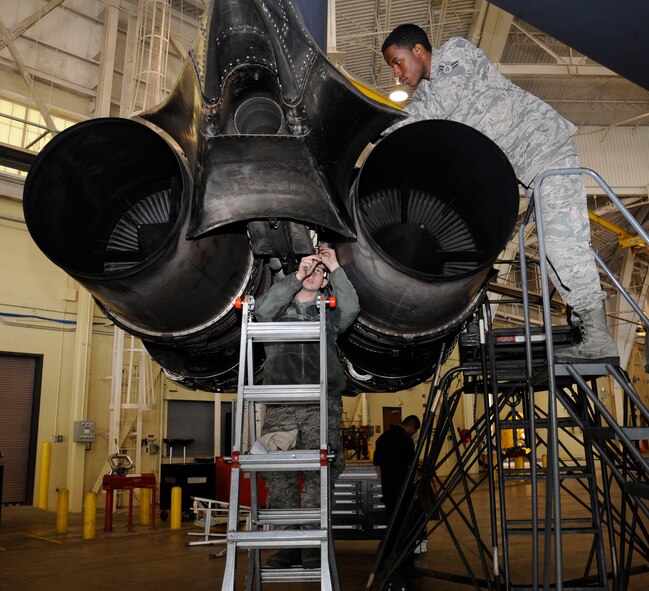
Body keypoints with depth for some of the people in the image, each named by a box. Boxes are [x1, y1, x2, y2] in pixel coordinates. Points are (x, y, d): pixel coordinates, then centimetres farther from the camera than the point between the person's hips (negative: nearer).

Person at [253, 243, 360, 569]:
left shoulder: (329, 313, 21)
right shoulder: (279, 310, 20)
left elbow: (350, 308, 0)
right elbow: (263, 309, -3)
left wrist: (335, 267, 1)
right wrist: (296, 276, -4)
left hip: (322, 407, 0)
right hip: (280, 407, 1)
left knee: (319, 474, -7)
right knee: (278, 474, -4)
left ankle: (313, 545, -2)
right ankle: (288, 545, 3)